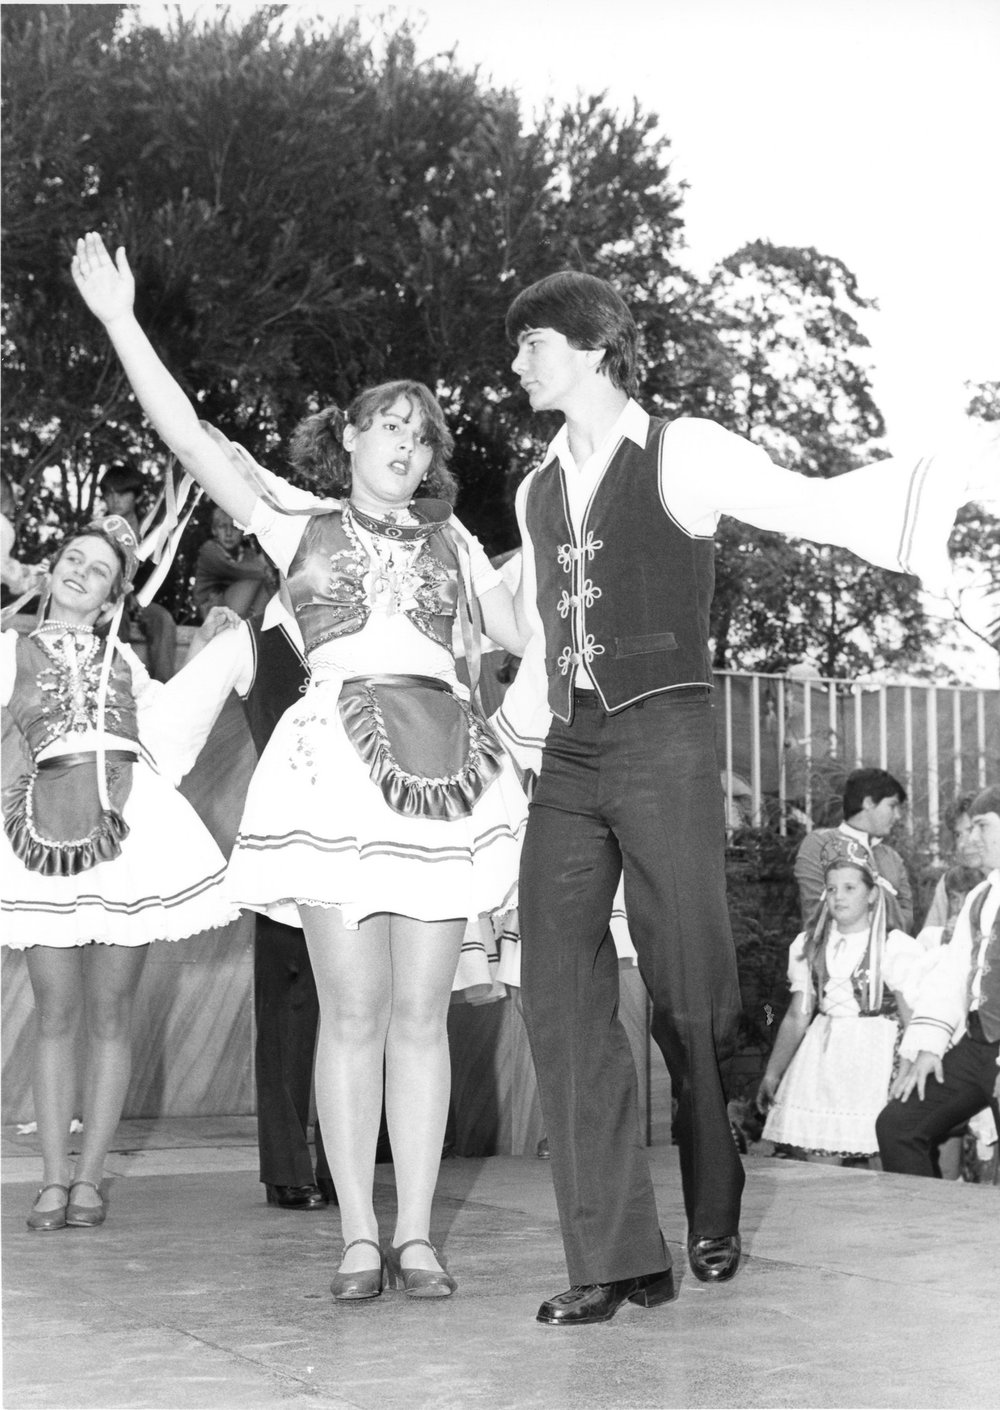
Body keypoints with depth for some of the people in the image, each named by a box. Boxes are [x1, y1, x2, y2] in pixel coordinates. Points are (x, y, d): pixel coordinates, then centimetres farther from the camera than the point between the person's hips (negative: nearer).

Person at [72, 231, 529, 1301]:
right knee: (353, 1013, -3)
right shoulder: (299, 524, 13)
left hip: (446, 766, 2)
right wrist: (119, 322, 0)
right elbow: (191, 440, 5)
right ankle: (358, 1237, 4)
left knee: (420, 1013, 1)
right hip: (337, 764, -2)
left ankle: (416, 1235, 7)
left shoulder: (452, 543, 21)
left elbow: (531, 640, 23)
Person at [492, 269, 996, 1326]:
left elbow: (815, 506, -8)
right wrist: (498, 732, 26)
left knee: (689, 993, -1)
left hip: (663, 741, -5)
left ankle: (713, 1218, 22)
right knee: (560, 992, -8)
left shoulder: (682, 453, 1)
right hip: (565, 759, 5)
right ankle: (616, 1257, -6)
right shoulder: (536, 493, 20)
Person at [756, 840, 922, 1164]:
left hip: (873, 1060, -4)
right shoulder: (808, 946, 10)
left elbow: (914, 1022, -4)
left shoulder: (895, 948, -3)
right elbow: (797, 1017, 12)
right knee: (819, 1166, -3)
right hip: (820, 1061, 4)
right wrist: (772, 1073, 8)